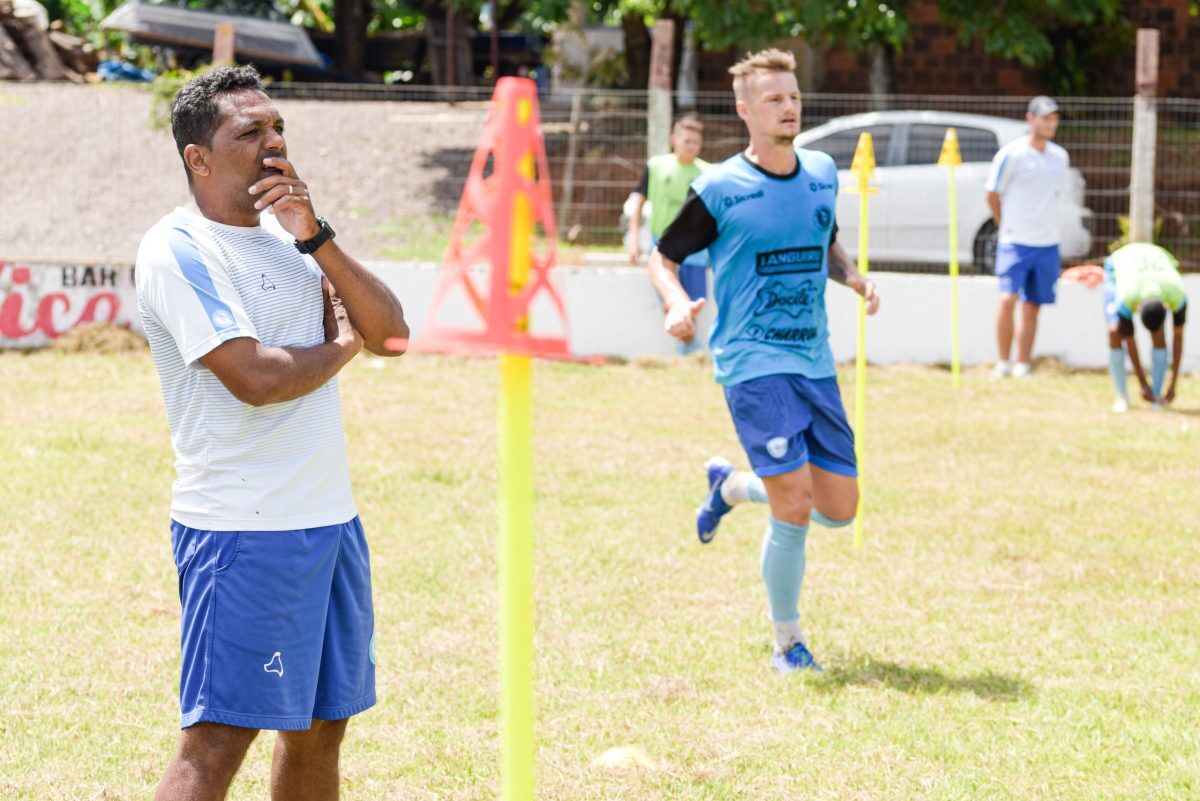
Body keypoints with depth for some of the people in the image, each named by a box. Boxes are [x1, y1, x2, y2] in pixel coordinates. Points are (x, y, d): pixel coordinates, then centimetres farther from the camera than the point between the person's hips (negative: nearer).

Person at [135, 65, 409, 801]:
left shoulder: (288, 236, 13)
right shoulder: (178, 249, -11)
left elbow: (391, 334, 4)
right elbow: (256, 377, -21)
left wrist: (317, 237, -7)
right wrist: (342, 345, -3)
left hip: (331, 519, 8)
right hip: (241, 532, -8)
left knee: (321, 726, 13)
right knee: (218, 739, -12)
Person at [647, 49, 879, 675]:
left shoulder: (823, 173, 9)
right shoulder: (720, 189, -7)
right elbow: (664, 255, 1)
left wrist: (854, 277, 4)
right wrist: (678, 303, -19)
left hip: (814, 362, 6)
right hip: (753, 365, -6)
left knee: (840, 510, 6)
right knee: (795, 510, -15)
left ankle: (730, 485, 34)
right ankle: (787, 643, 3)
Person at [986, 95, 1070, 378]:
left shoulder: (1060, 157, 8)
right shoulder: (1011, 154, -8)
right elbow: (992, 194, -1)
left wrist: (1041, 225, 12)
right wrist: (1006, 227, 5)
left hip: (1047, 244, 5)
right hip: (1015, 242, -5)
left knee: (1032, 307, 6)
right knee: (1008, 299, -15)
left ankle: (1022, 365, 11)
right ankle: (1003, 362, -3)